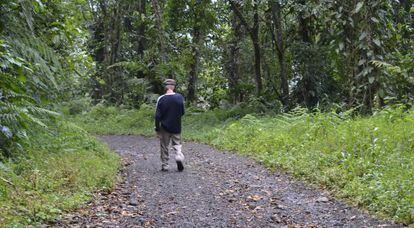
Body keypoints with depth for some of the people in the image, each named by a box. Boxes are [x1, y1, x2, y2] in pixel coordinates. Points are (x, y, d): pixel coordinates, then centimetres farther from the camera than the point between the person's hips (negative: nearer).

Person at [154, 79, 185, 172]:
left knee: (164, 147, 10)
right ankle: (179, 157, -14)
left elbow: (157, 116, -9)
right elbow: (182, 112, 6)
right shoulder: (180, 97, -4)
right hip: (177, 127, 2)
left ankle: (164, 166, 13)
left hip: (164, 128, -1)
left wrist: (157, 129, -2)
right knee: (177, 144, 13)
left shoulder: (161, 99, -10)